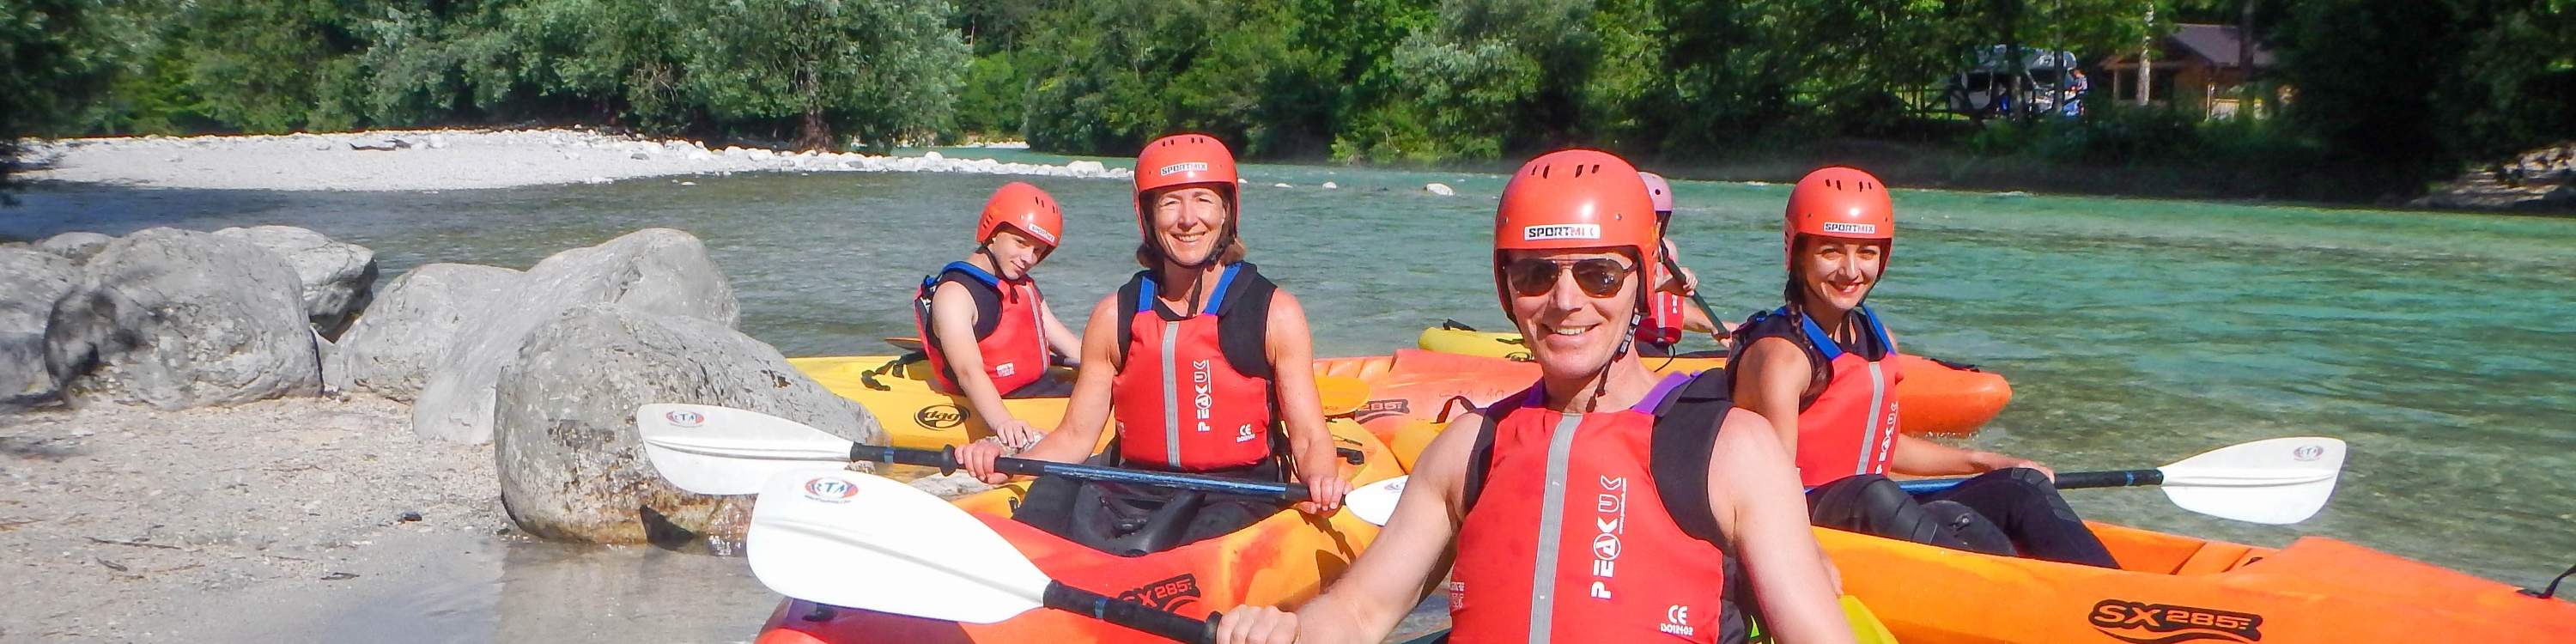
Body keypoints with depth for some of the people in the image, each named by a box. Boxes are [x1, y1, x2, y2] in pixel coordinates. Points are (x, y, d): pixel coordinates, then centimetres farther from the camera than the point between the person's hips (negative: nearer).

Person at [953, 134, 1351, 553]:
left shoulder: (1275, 313, 1)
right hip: (1134, 497, 3)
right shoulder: (1115, 316, 8)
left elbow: (1309, 439, 1)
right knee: (1054, 494, -27)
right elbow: (1076, 436, 11)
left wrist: (1319, 479, -22)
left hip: (1237, 501, -2)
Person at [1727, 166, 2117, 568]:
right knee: (1874, 498, -38)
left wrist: (1981, 462, 27)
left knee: (2022, 487, -3)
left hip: (1879, 519, 9)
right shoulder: (1782, 355, -15)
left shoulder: (1877, 338, 12)